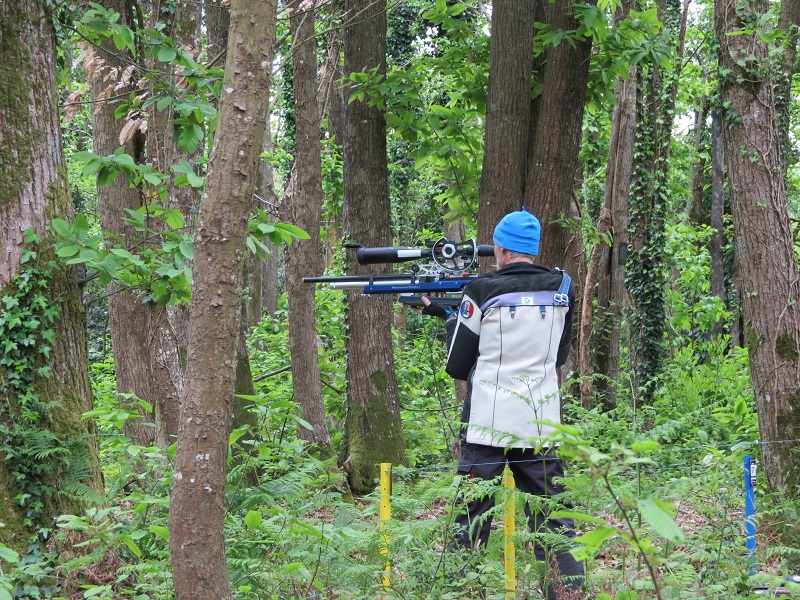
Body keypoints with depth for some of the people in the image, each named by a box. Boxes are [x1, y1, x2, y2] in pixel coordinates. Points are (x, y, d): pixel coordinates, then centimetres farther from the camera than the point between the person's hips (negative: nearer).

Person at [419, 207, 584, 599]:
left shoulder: (483, 292, -7)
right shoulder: (562, 289, 4)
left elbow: (457, 366, 1)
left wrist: (448, 317, 16)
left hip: (489, 427, -3)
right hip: (541, 426, 3)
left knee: (471, 522, 4)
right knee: (553, 521, 8)